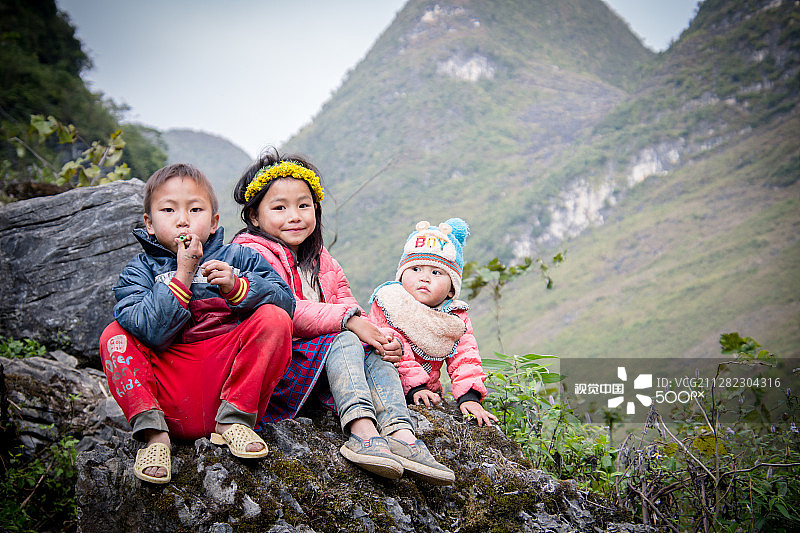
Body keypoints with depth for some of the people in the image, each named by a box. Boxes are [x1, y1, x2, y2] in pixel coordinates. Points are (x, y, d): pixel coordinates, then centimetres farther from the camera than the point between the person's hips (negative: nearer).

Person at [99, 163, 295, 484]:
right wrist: (183, 275, -12)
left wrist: (237, 287, -17)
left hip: (232, 383, 0)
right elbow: (151, 331, -12)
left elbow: (286, 301, -1)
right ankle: (153, 434, -20)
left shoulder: (238, 258, 11)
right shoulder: (141, 270, 7)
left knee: (274, 318, -19)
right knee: (114, 336, -13)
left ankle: (233, 420, -15)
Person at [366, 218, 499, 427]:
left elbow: (465, 359, -3)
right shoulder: (389, 303, -10)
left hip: (427, 389, 2)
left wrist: (469, 397, -19)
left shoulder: (456, 319, 2)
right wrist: (414, 386, -25)